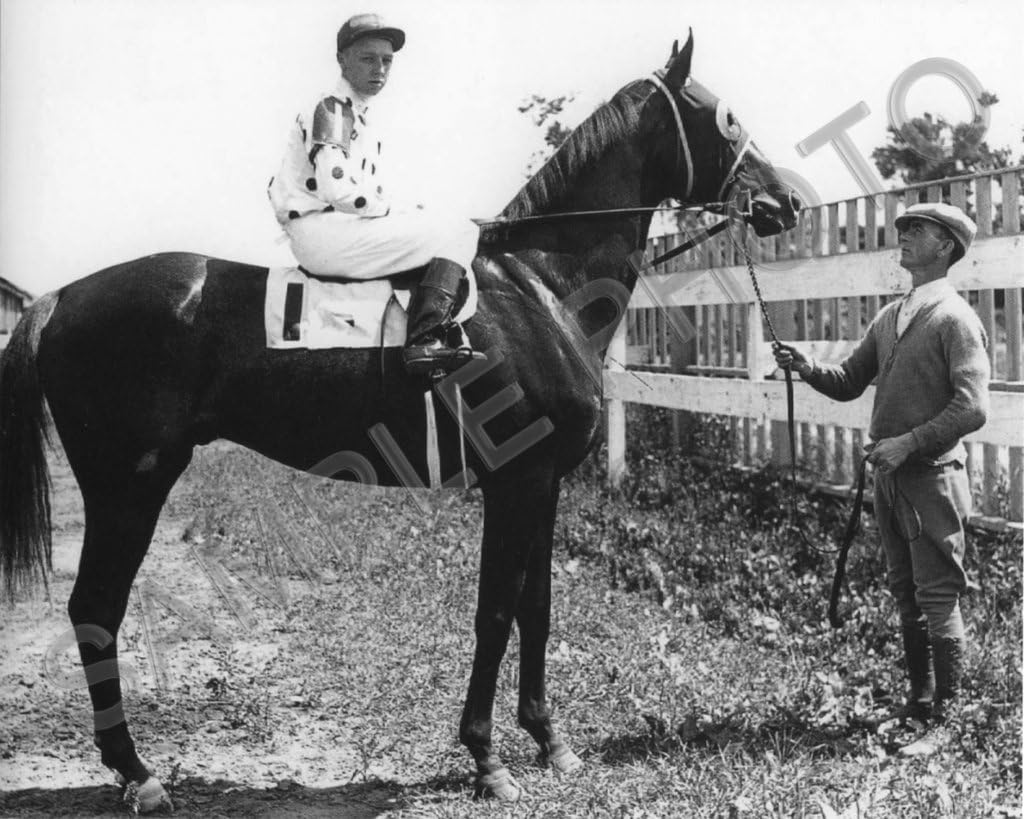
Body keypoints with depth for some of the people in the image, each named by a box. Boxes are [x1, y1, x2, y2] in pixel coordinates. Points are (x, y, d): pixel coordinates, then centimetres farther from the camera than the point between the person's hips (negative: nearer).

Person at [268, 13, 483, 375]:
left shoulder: (364, 122, 24)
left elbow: (374, 198, 20)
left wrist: (409, 215, 0)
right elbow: (335, 190, -20)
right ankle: (424, 342, -23)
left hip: (347, 231, 10)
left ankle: (434, 337, -9)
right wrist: (403, 213, -8)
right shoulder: (331, 108, -7)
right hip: (321, 232, -10)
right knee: (459, 232, -14)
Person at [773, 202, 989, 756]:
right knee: (906, 597, 16)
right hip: (889, 476, 8)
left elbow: (972, 407, -18)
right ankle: (919, 698, 28)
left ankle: (941, 721, 5)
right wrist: (807, 369, -5)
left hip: (931, 477, -7)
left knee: (938, 601, -2)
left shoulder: (956, 319, -10)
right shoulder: (890, 317, 13)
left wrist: (908, 443, -23)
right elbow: (849, 383, 14)